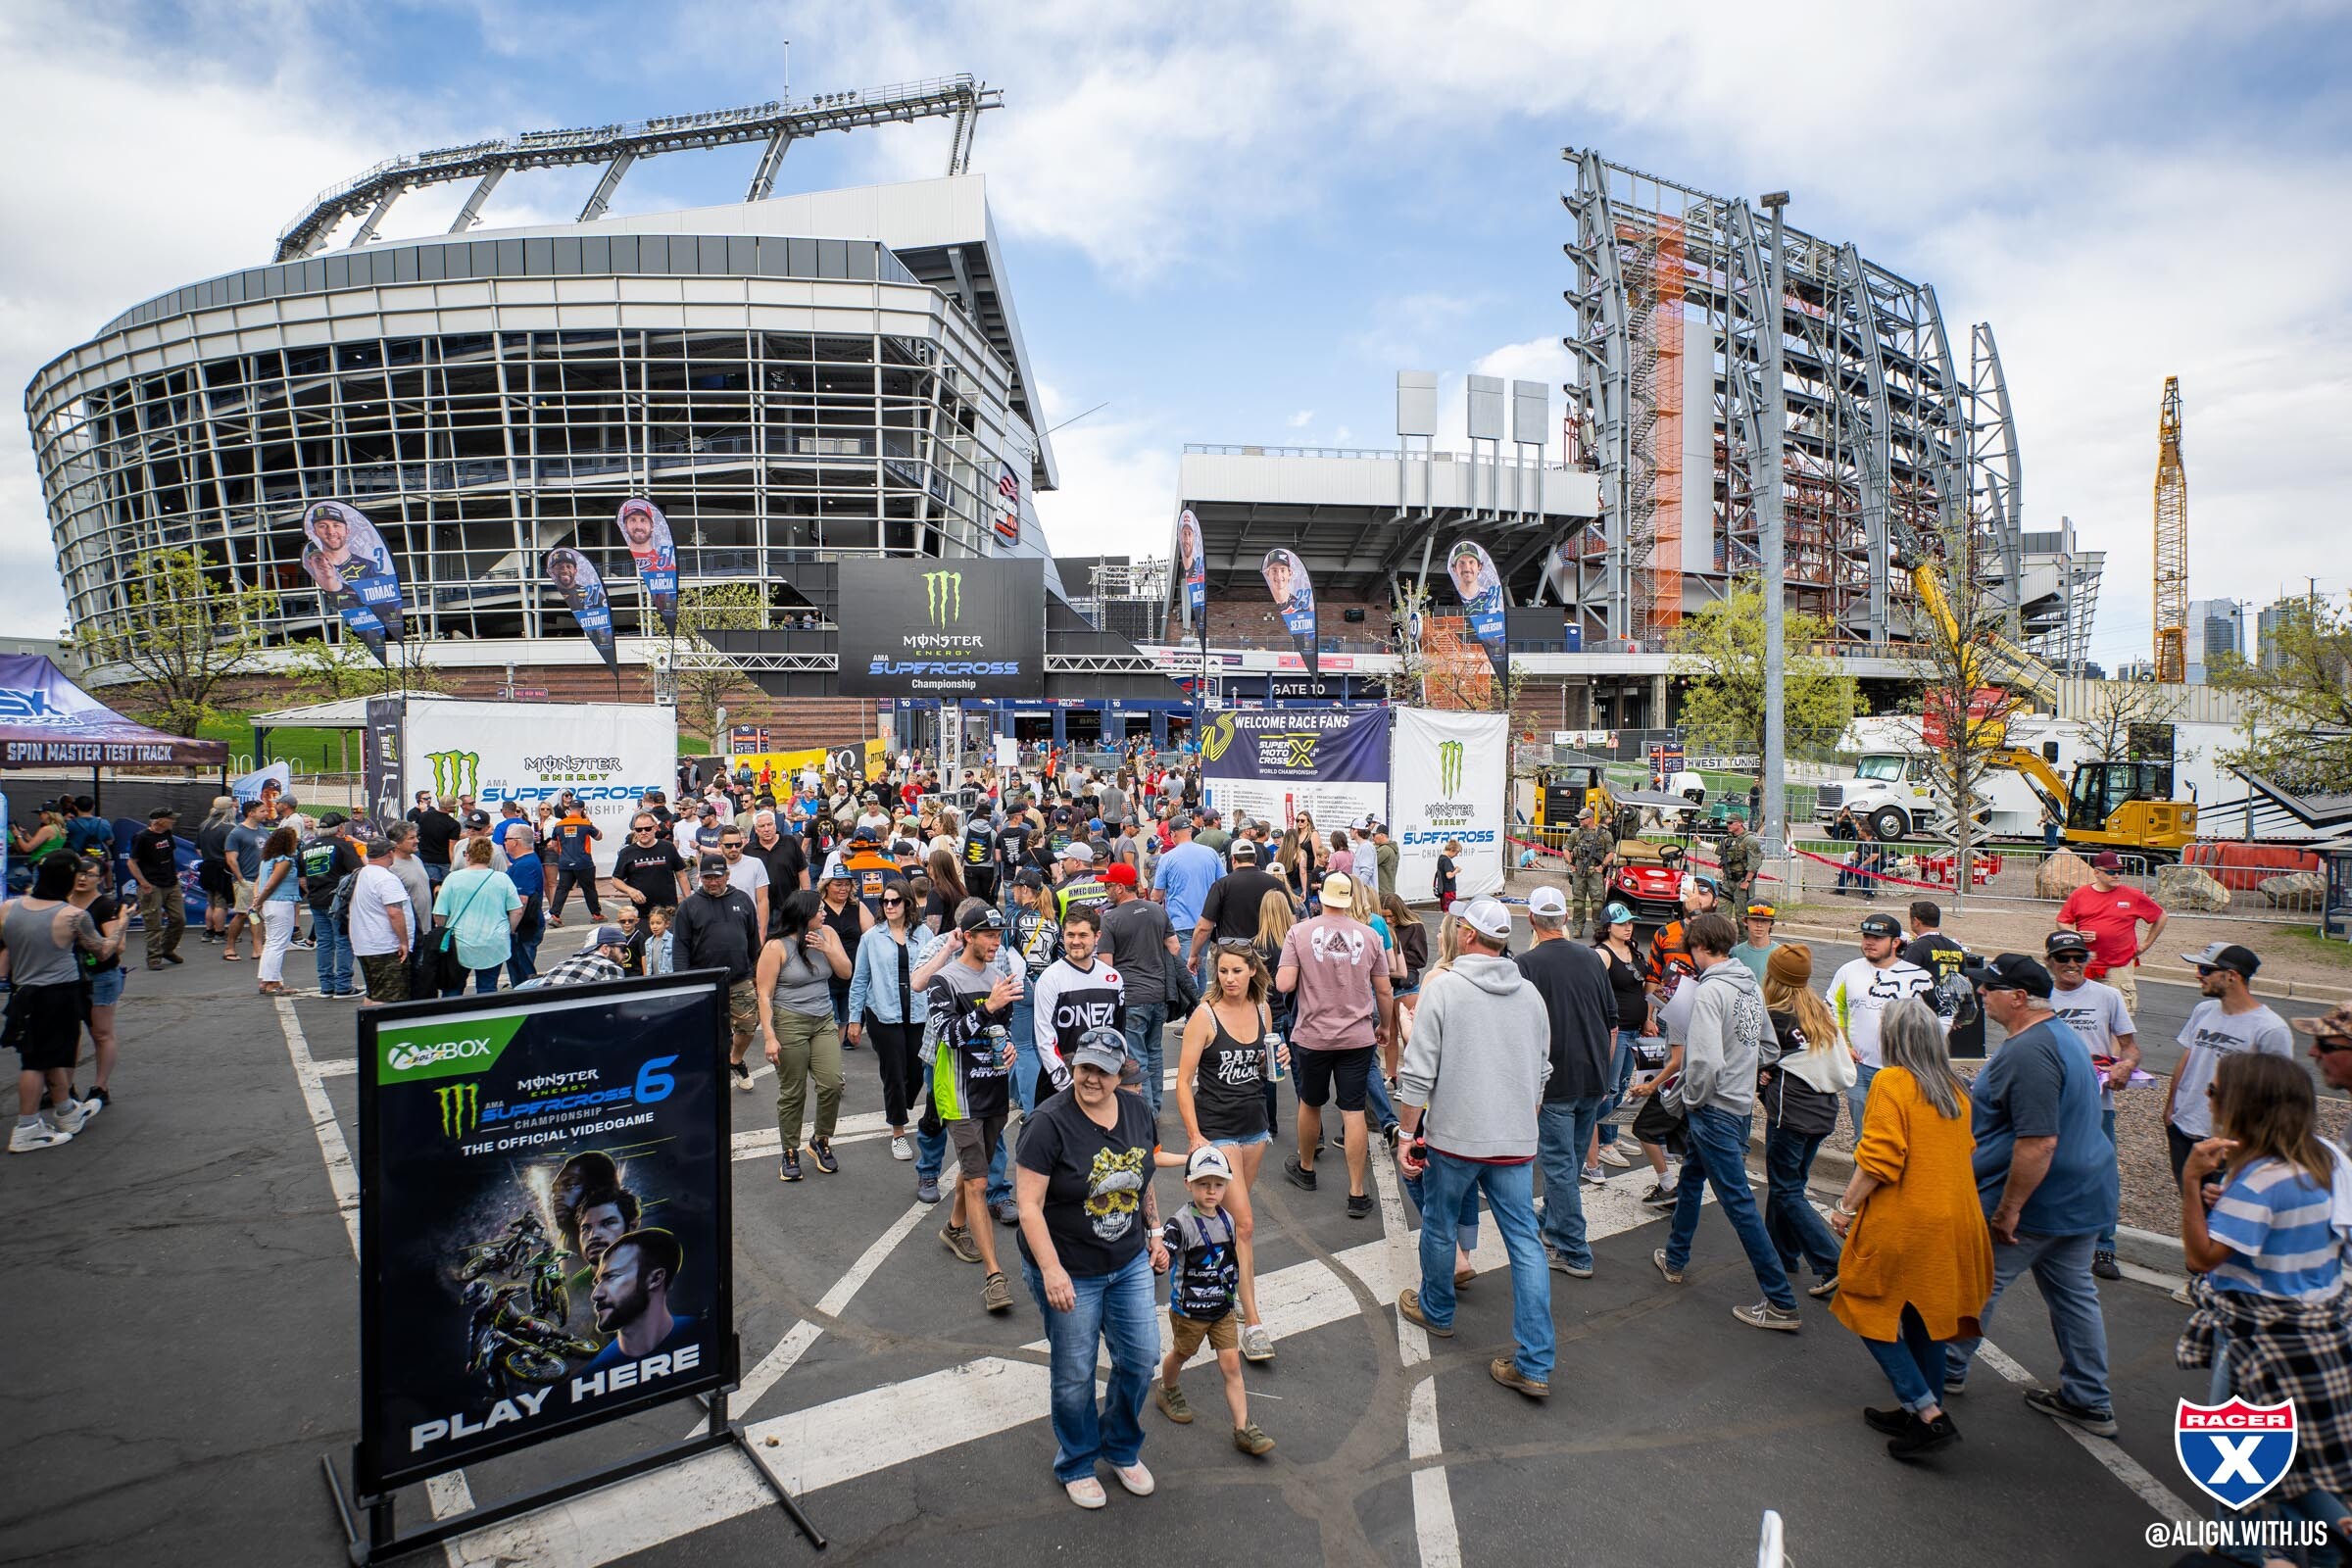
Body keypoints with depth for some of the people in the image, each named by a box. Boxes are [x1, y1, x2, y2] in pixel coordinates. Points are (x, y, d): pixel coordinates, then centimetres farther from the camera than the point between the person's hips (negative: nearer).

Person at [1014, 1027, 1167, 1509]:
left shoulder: (1137, 1110, -3)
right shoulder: (1049, 1123, -22)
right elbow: (1029, 1204, -21)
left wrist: (1155, 1232, 12)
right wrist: (1051, 1270, -26)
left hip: (1130, 1263, 5)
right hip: (1070, 1272, -5)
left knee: (1141, 1356, 11)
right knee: (1075, 1375, 9)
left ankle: (1122, 1449, 39)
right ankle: (1077, 1465, 36)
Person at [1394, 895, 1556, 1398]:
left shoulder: (1442, 986, -12)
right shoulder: (1531, 994, 4)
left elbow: (1418, 1072, -13)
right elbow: (1542, 1072, 14)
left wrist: (1407, 1133, -4)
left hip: (1454, 1135, -4)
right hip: (1517, 1141, 4)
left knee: (1438, 1227, 18)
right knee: (1526, 1243, 8)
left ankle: (1436, 1310, 39)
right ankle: (1535, 1365, 8)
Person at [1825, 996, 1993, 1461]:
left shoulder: (1891, 1082, -14)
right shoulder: (1955, 1089, 8)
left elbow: (1878, 1158, -20)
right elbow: (1963, 1152, 17)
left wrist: (1846, 1205, -11)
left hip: (1902, 1223, -7)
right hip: (1952, 1224, 7)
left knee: (1874, 1315, 6)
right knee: (1927, 1316, 17)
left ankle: (1930, 1414, 0)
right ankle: (1920, 1411, 26)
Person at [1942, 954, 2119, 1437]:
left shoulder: (2028, 1053, -27)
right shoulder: (2064, 1036, 9)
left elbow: (2037, 1143, -30)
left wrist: (2008, 1209, -23)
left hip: (2035, 1200, -10)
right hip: (2083, 1197, 10)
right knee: (2074, 1293, 17)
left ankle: (1946, 1368, 24)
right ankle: (2088, 1401, 27)